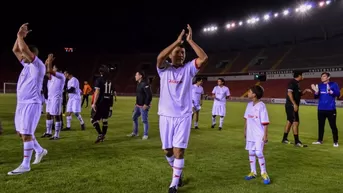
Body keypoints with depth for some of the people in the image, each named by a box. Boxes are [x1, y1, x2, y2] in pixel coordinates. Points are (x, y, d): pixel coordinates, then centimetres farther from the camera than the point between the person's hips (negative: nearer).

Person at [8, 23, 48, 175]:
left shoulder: (38, 66, -11)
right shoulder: (26, 64, 15)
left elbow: (24, 49, -22)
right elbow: (16, 50, 21)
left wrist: (20, 36, -7)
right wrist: (20, 36, 12)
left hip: (31, 104, -9)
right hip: (21, 104, 9)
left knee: (26, 134, -9)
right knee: (21, 132, 15)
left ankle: (25, 165, -3)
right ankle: (40, 150, 32)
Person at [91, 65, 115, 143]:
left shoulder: (99, 80, -8)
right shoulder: (110, 82, 11)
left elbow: (97, 92, -16)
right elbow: (111, 94, 12)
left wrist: (94, 103, -17)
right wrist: (111, 105, 17)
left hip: (99, 103, -6)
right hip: (107, 104, 6)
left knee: (93, 119, 1)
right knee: (105, 120, 11)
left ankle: (100, 134, -7)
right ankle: (103, 136, 17)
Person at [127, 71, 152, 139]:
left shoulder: (145, 84, -18)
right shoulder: (138, 84, 12)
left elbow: (149, 95, -23)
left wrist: (146, 104, -22)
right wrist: (136, 103, 19)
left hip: (144, 106, -10)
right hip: (138, 105, 10)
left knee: (144, 120, -2)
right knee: (134, 117, 16)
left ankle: (145, 135, 11)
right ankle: (135, 133, 29)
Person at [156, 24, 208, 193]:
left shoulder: (188, 69, 2)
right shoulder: (164, 69, 1)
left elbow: (204, 58, -13)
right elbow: (160, 57, -21)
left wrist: (190, 40, -12)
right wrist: (177, 41, -18)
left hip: (183, 116, -1)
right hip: (166, 115, 1)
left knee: (179, 151, -2)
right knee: (168, 150, 11)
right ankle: (178, 172, 38)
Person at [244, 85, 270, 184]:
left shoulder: (261, 106, -16)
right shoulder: (249, 104, 5)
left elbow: (265, 122, -16)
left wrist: (265, 135, -16)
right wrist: (245, 130, 16)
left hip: (259, 135, -7)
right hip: (250, 134, 7)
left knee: (259, 153, -9)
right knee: (251, 153, 12)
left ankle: (264, 173, 10)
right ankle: (253, 172, 25)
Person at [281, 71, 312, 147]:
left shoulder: (296, 83, 16)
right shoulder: (292, 82, -13)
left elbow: (299, 94, 26)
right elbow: (289, 93, -24)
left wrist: (305, 90, 10)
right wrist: (294, 104, -28)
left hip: (292, 105, 10)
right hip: (291, 105, -10)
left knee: (289, 121, 14)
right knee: (295, 122, -10)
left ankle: (284, 139, 23)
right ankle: (297, 142, -7)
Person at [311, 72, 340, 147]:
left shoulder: (333, 84, -2)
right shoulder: (320, 85, 10)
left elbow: (338, 94, -12)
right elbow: (316, 97, 8)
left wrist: (330, 91, -28)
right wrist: (316, 91, -10)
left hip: (331, 109, -4)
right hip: (321, 109, 5)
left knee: (333, 126, 0)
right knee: (320, 125, 11)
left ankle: (335, 142, 9)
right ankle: (320, 140, 20)